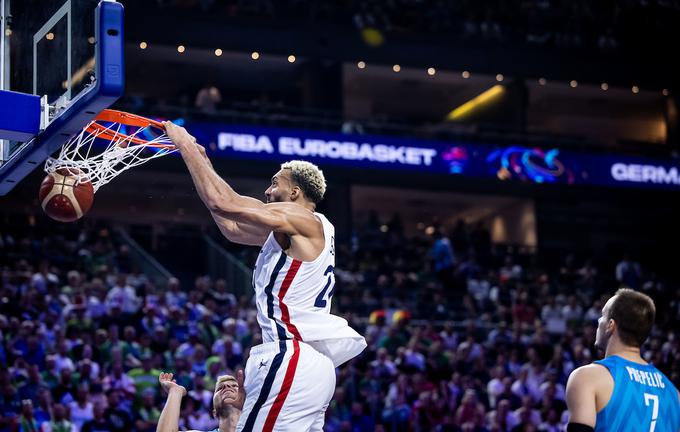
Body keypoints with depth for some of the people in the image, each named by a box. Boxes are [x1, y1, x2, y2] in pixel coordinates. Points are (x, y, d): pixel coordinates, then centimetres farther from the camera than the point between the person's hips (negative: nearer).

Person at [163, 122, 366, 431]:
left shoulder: (305, 220, -7)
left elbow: (223, 203, -13)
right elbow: (231, 227, 26)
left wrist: (186, 147, -2)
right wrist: (204, 162, 27)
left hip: (292, 360, -10)